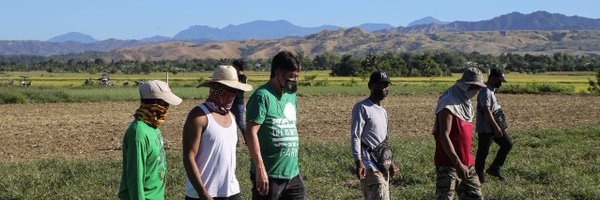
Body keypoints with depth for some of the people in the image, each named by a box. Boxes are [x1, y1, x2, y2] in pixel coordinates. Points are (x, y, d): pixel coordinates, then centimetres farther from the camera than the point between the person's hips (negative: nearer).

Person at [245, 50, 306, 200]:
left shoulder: (292, 96, 12)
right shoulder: (262, 96, -13)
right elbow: (251, 133, -18)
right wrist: (260, 168, -21)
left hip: (293, 173, 8)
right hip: (269, 174, -8)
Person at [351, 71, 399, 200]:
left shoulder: (383, 111, 19)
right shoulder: (362, 107, -8)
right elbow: (355, 137, -14)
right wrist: (358, 162, -24)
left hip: (383, 165, 9)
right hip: (369, 165, -9)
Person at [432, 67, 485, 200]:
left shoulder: (466, 103, 12)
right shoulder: (449, 104, -16)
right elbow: (444, 136, -23)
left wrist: (467, 162, 17)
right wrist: (458, 164, -28)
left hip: (466, 164, 9)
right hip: (448, 164, -9)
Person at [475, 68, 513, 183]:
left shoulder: (492, 90, 13)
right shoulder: (485, 91, -19)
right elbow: (486, 110, -27)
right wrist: (496, 126, -30)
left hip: (495, 126, 10)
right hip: (486, 128, -10)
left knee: (507, 143, 7)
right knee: (483, 152, 0)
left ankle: (495, 169, 15)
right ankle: (479, 175, 13)